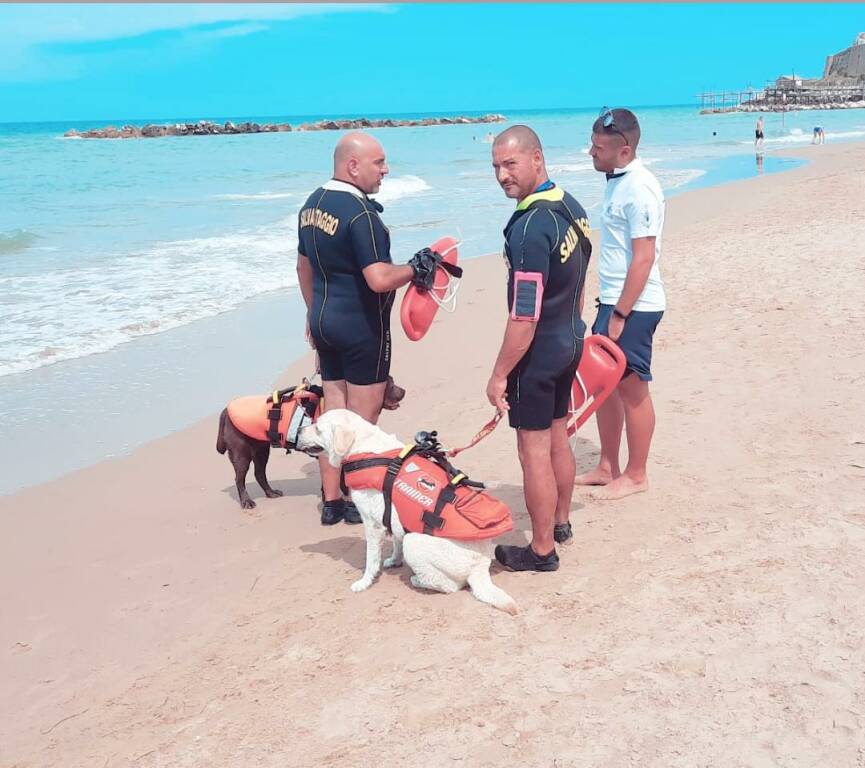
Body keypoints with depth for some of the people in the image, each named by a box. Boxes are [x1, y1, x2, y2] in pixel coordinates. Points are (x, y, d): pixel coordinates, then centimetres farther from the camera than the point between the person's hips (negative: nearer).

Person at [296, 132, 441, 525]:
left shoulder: (312, 204, 8)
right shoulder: (360, 212, -21)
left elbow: (304, 265, 17)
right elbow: (379, 279, -28)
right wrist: (416, 268, -13)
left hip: (324, 320, 8)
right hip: (362, 327, -8)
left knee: (333, 411, 13)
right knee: (362, 418, 4)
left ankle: (332, 500, 20)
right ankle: (359, 499, 14)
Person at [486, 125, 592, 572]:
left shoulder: (529, 227, -26)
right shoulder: (571, 207, 4)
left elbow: (524, 317, -26)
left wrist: (499, 375, -19)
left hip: (537, 353, -9)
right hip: (570, 344, 9)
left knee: (534, 451, 2)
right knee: (557, 439, 22)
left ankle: (541, 550, 13)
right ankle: (560, 522, 38)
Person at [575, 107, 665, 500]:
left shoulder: (639, 189, -18)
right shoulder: (618, 181, 11)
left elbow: (644, 258, -22)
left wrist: (620, 315, -21)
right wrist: (610, 310, 17)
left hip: (634, 306, -10)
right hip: (613, 301, 10)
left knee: (632, 387, 2)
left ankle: (636, 475, 16)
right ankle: (607, 467, 27)